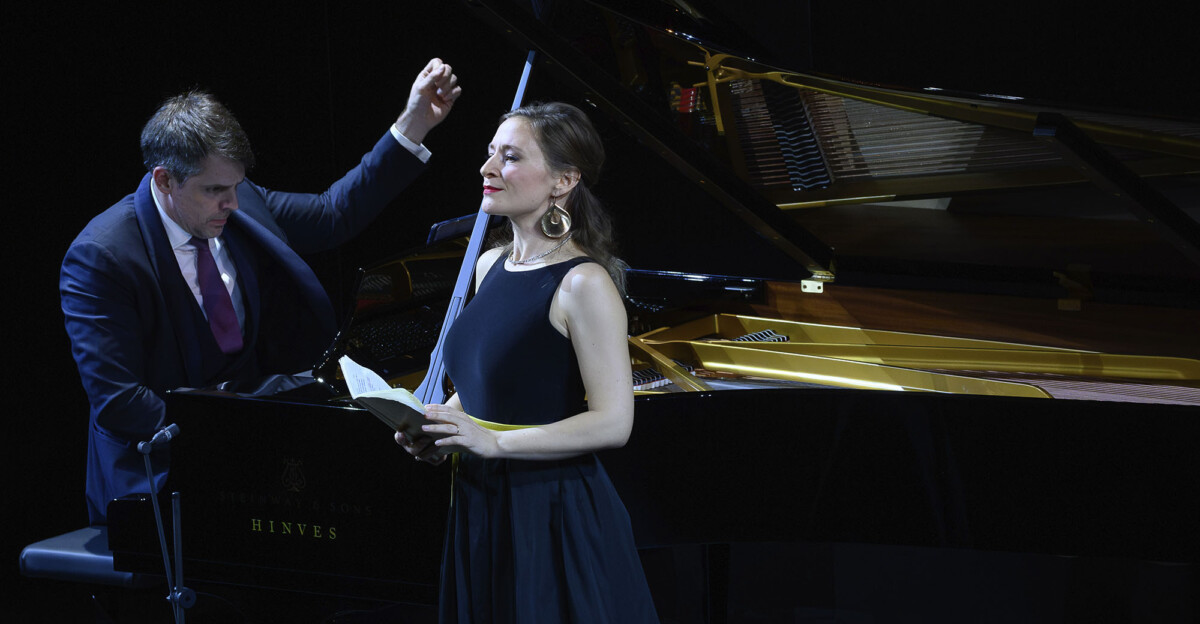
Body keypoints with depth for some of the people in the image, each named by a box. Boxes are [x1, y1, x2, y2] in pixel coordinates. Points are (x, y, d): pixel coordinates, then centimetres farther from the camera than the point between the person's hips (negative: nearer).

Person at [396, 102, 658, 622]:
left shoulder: (583, 283, -16)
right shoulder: (490, 266, 8)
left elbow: (613, 422, -21)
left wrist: (493, 441, -23)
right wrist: (435, 429, 2)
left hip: (551, 514, -8)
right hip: (480, 503, 8)